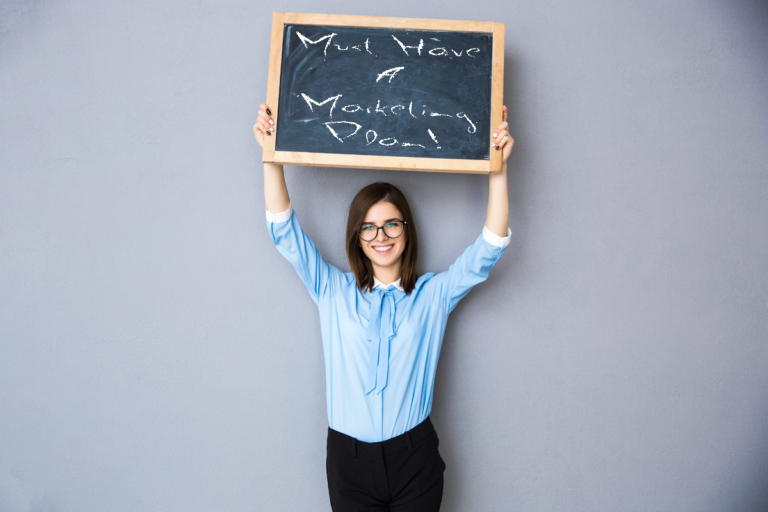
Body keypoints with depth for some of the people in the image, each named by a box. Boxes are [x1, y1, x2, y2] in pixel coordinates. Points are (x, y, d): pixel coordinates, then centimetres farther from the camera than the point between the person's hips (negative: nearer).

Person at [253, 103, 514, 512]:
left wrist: (498, 169, -13)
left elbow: (488, 249, -6)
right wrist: (272, 157, -11)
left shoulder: (434, 294, 1)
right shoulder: (332, 291, 2)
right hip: (349, 458, 1)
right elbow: (285, 232, -3)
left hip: (415, 459, 0)